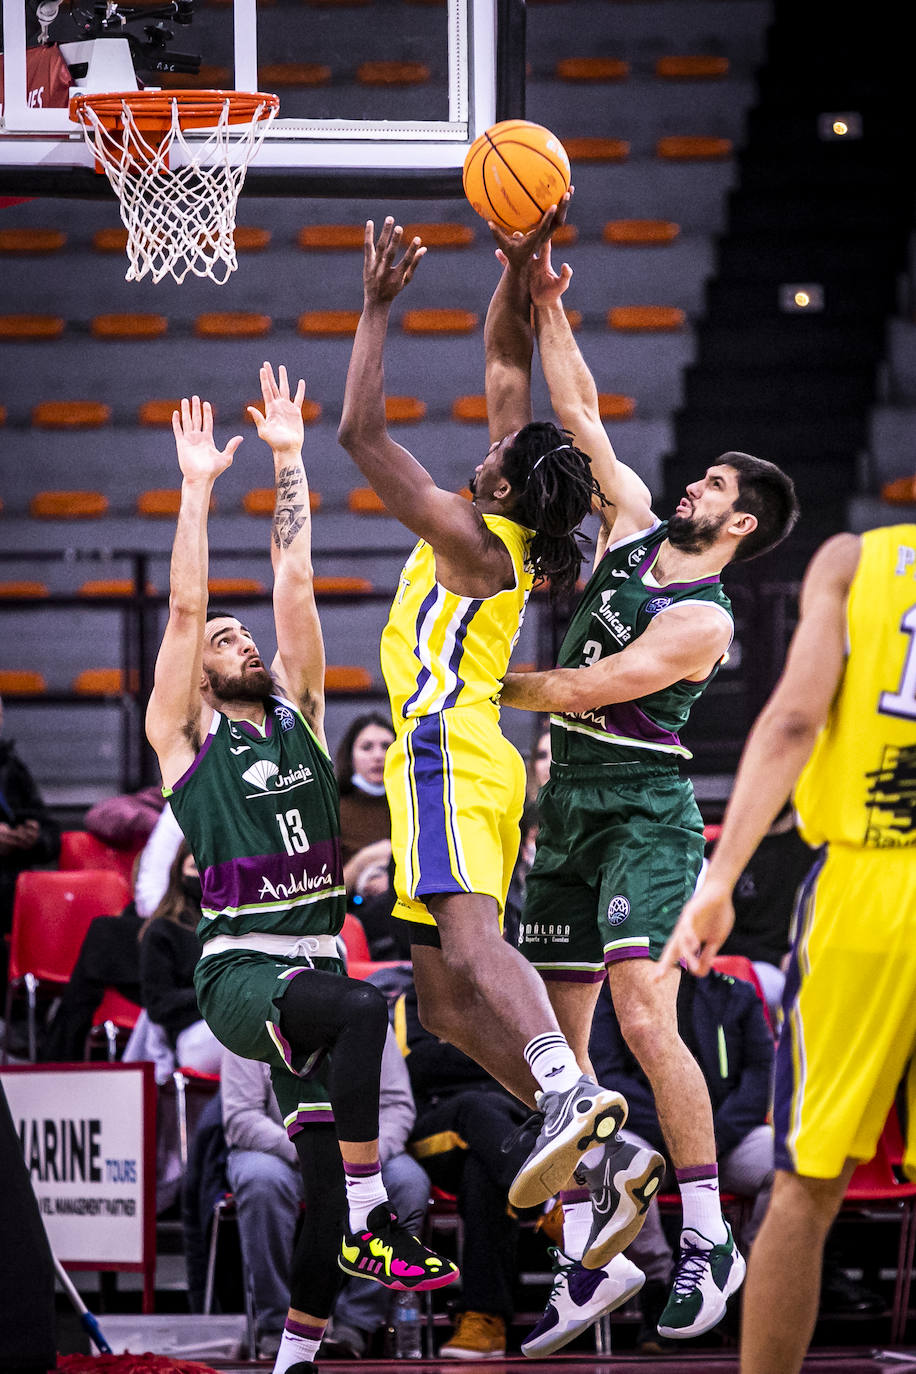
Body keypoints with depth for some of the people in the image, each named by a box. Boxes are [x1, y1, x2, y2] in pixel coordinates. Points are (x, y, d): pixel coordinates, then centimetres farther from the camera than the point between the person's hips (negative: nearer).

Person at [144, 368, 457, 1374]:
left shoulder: (298, 713, 16)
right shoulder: (182, 736, 5)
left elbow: (295, 582, 14)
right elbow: (185, 609, -3)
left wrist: (288, 462, 11)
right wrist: (197, 486, -3)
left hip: (313, 963, 6)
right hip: (238, 973, -6)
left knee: (326, 1170, 0)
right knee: (359, 1009, -35)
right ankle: (372, 1228, -34)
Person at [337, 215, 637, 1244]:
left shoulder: (469, 537, -9)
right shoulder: (516, 534, 13)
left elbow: (360, 434, -10)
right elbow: (502, 357, 19)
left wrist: (376, 310, -4)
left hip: (446, 755, -10)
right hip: (474, 763, 10)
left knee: (468, 940, -31)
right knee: (446, 1002, 8)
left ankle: (568, 1092, -54)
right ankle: (597, 1146, 0)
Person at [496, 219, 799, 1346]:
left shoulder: (703, 623, -12)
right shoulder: (633, 525, 10)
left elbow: (588, 688, -15)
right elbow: (579, 414, 12)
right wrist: (544, 304, 5)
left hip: (643, 805, -8)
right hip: (566, 801, 8)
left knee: (644, 1019, -20)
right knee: (556, 1037, 5)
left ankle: (707, 1238, -16)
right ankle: (594, 1233, 11)